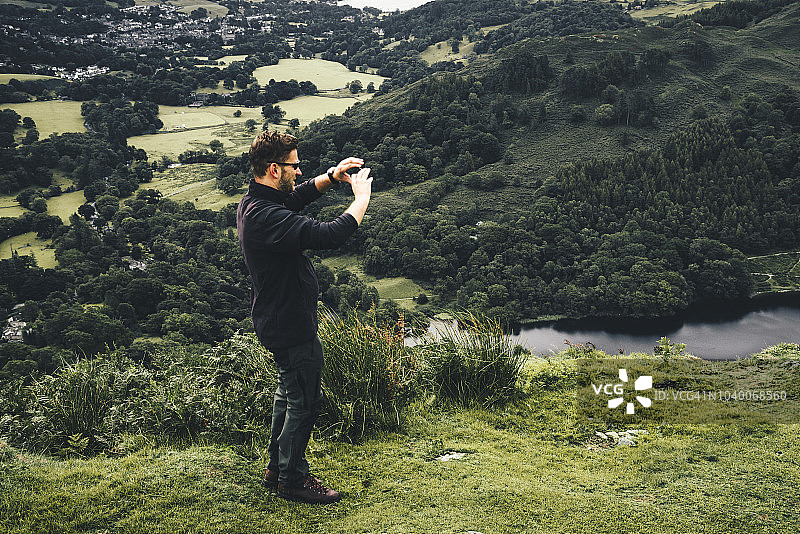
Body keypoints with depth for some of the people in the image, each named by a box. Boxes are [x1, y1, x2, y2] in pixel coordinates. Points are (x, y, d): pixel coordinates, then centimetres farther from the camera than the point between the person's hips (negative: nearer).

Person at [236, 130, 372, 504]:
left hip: (276, 319, 11)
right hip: (291, 327, -11)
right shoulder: (267, 217, -29)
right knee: (305, 401, 5)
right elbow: (327, 236, -38)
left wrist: (332, 177, 7)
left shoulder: (254, 202, 3)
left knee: (289, 394, 24)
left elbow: (297, 197, 22)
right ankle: (292, 479, 21)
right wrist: (362, 198, -23)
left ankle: (277, 468, 38)